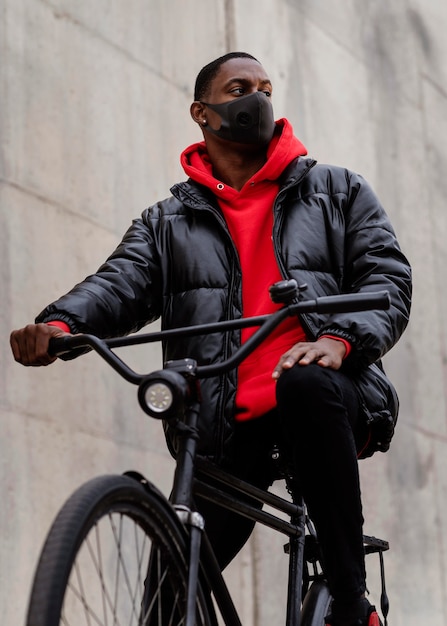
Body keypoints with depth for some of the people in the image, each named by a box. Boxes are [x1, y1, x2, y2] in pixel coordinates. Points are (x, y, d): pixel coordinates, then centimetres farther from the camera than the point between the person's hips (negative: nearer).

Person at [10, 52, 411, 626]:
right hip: (228, 426, 1)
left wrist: (341, 338, -17)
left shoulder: (338, 191, 18)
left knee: (308, 384, -38)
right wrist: (59, 323, -24)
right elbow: (120, 283, 0)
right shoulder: (167, 223, 19)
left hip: (327, 402, -1)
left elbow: (387, 276, 6)